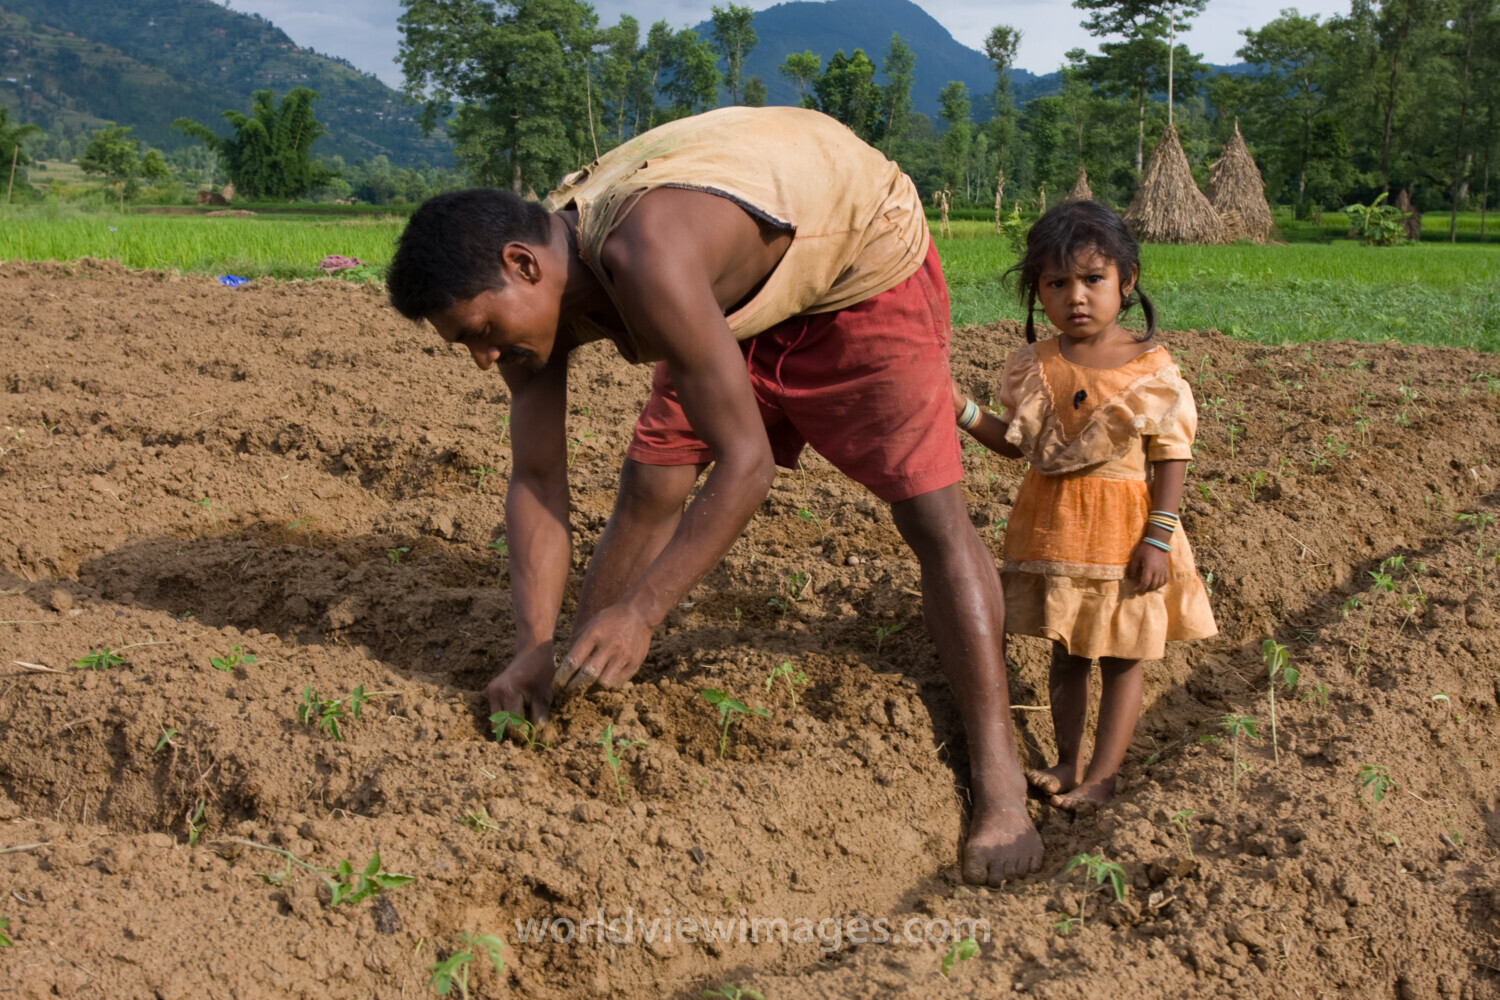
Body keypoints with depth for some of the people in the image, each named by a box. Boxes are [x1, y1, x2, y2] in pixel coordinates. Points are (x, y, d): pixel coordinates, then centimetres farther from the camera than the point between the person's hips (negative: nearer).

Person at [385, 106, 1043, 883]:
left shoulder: (644, 261, -43)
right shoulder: (529, 284, -17)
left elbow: (745, 465, -40)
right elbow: (536, 481, -13)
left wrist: (638, 614, -40)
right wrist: (535, 647, -21)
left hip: (861, 254, -7)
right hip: (741, 289, 7)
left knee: (931, 516, -13)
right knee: (647, 491, 2)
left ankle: (1000, 786, -10)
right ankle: (564, 706, 16)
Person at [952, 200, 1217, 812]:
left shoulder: (1151, 369, -10)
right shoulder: (1033, 367, 0)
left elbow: (1170, 458, -9)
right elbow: (1017, 444, 10)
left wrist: (1157, 539, -14)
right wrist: (964, 413, -4)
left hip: (1122, 529, -3)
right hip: (1052, 526, 4)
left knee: (1120, 657, 6)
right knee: (1066, 652, 15)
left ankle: (1102, 774, 16)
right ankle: (1067, 762, 26)